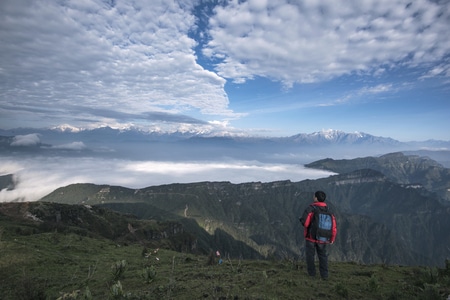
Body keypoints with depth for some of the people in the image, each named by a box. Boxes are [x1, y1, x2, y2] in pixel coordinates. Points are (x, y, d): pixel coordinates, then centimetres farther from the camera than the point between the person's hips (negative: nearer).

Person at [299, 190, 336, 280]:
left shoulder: (310, 208, -15)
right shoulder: (328, 210, -2)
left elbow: (304, 221, -22)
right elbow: (333, 226, -2)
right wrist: (332, 238, 8)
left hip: (311, 236, -3)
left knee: (310, 255, 13)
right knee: (323, 256, 17)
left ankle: (311, 273, 18)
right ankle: (324, 275, 14)